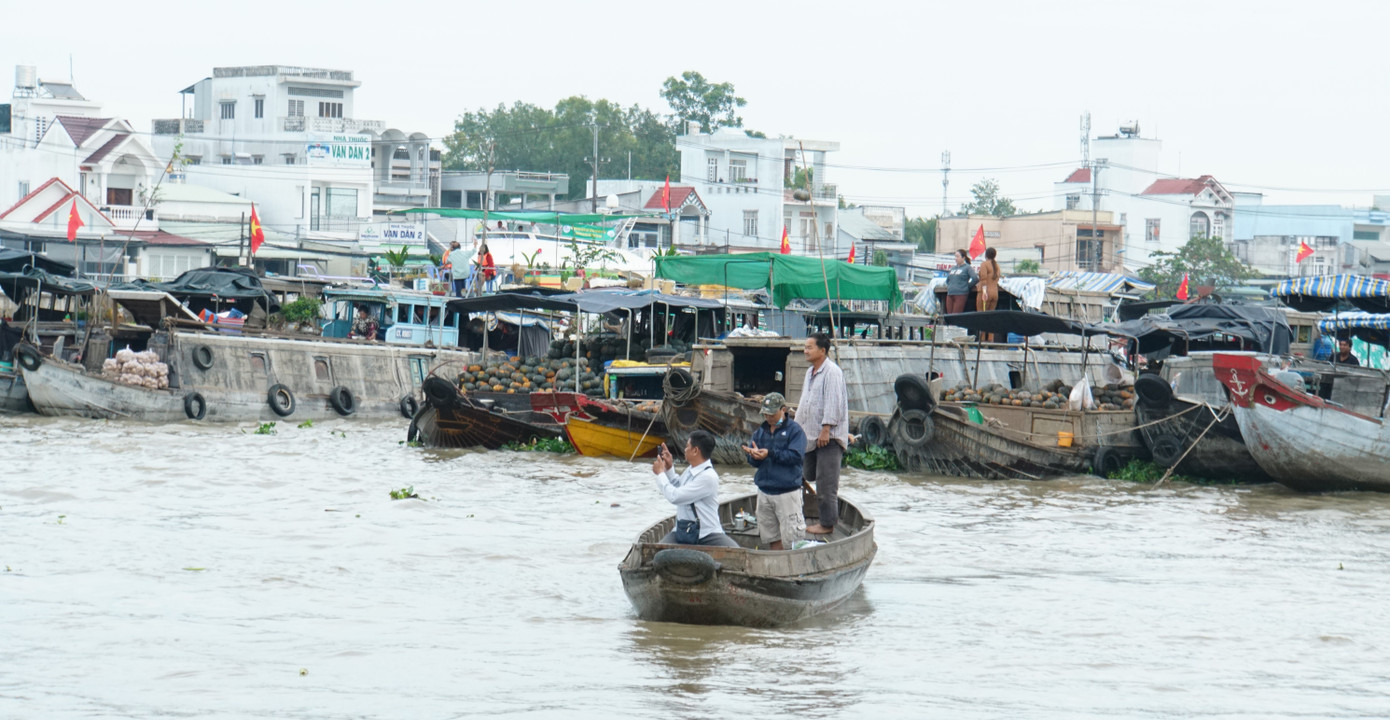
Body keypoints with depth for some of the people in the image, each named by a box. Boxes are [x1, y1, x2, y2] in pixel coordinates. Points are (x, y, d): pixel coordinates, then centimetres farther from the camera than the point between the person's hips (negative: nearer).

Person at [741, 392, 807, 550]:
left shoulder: (794, 430, -4)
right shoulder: (760, 431, 13)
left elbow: (796, 456, -17)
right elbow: (752, 460, 9)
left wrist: (770, 454, -23)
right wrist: (754, 455, -16)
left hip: (787, 492, -6)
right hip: (764, 491, 6)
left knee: (790, 537, -8)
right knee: (771, 536, 11)